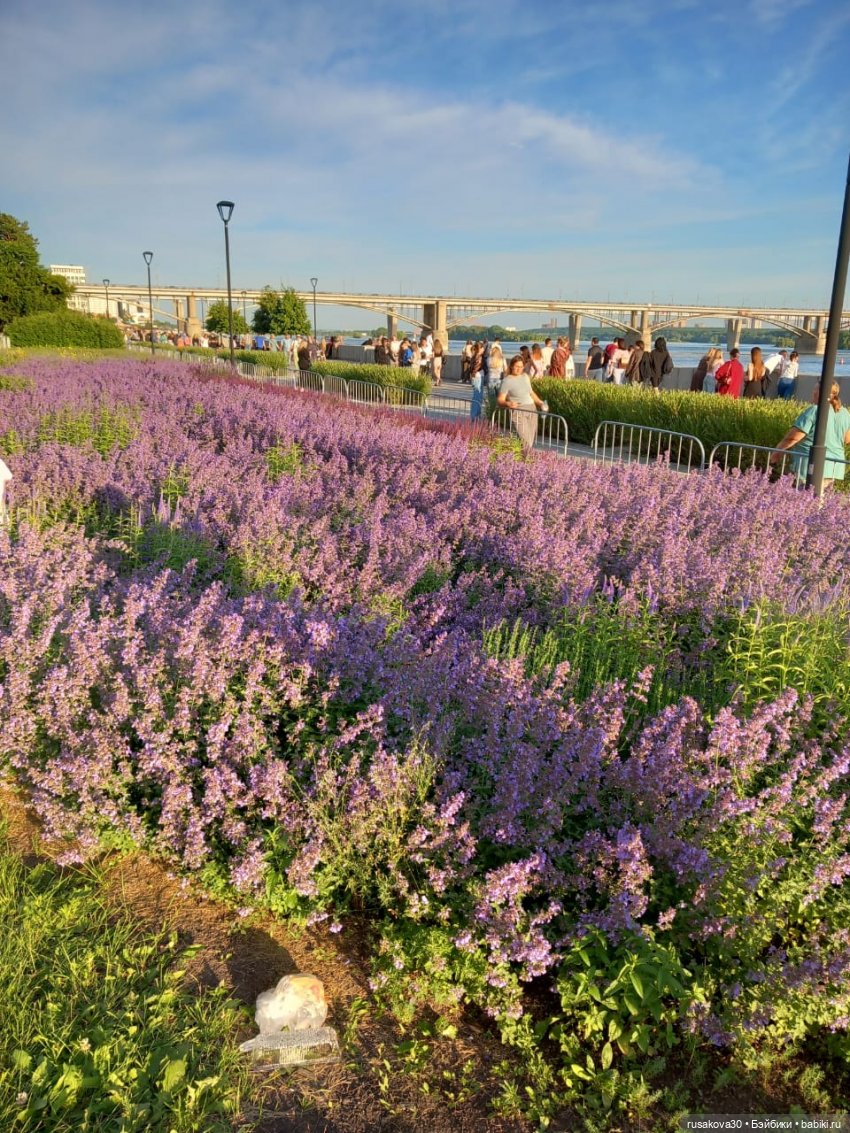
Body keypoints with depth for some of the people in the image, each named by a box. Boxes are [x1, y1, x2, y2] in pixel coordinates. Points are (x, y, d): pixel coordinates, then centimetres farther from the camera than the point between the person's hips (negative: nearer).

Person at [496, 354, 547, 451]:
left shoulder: (525, 376, 14)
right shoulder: (507, 381, -6)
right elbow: (500, 400, -9)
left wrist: (540, 402, 27)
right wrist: (508, 404, -28)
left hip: (532, 410, 7)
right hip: (518, 411, -7)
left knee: (532, 440, 2)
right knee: (525, 441, -19)